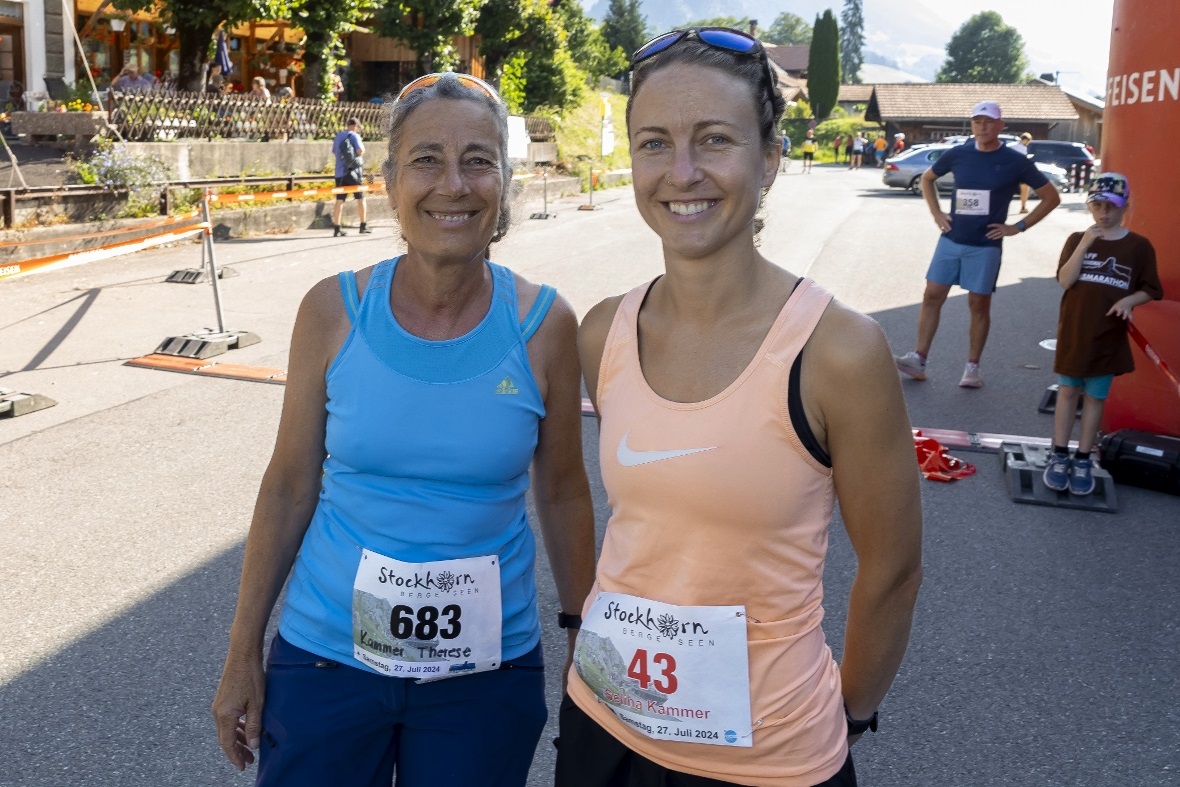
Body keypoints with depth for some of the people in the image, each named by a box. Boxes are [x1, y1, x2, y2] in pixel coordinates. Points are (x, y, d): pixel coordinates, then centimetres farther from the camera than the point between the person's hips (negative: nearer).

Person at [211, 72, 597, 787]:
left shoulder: (543, 326, -10)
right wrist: (243, 654, 2)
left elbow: (562, 493, 1)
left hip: (487, 670, 0)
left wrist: (584, 638, 6)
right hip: (325, 658, 1)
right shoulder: (334, 311, -9)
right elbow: (289, 486, -1)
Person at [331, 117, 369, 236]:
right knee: (360, 198, 7)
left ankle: (336, 229, -2)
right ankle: (363, 227, 8)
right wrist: (362, 145, 5)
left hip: (340, 173, 5)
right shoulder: (354, 135, -5)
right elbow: (360, 151, -15)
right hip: (353, 172, -5)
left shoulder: (338, 137, 14)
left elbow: (334, 152, 24)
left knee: (339, 200, 3)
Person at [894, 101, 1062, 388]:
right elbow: (926, 179, 19)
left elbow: (1051, 197, 0)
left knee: (979, 304, 3)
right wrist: (936, 214, 8)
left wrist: (1018, 226, -5)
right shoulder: (957, 154, 1)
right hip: (950, 240, 3)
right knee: (932, 296, -1)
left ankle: (973, 367, 12)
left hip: (985, 246, -3)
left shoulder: (1016, 162, -7)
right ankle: (918, 358, 4)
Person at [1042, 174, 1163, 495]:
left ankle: (1083, 460, 15)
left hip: (1109, 336, 0)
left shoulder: (1139, 246, -2)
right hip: (1073, 332, 1)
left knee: (1095, 397, 7)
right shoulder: (1077, 240, 0)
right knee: (1067, 392, 7)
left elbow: (1149, 289, 3)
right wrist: (1085, 245, -22)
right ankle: (1059, 456, 15)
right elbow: (1065, 280, -13)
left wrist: (1129, 301, -17)